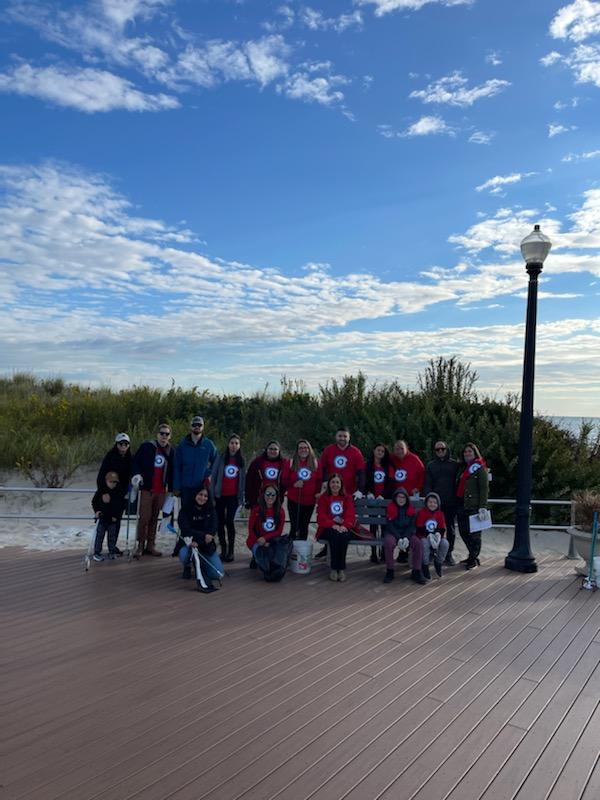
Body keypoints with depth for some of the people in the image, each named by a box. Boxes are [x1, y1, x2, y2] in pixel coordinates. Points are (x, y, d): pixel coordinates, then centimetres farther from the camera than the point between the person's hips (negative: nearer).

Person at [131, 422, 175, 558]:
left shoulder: (170, 450, 9)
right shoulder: (147, 446, -3)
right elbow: (135, 461, 0)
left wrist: (170, 487, 12)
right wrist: (137, 474, -17)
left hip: (161, 490, 4)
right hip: (147, 488, -4)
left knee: (154, 518, 10)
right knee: (144, 517, -5)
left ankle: (150, 545, 19)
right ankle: (140, 546, 6)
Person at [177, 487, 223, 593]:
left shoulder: (210, 510, 1)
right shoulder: (185, 510, -7)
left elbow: (213, 529, -11)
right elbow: (186, 530, -20)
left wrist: (198, 542, -28)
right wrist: (203, 535, -33)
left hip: (206, 546, 2)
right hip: (189, 542, -2)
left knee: (217, 574, -13)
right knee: (184, 555, -38)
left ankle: (200, 563, 20)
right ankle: (188, 566, 1)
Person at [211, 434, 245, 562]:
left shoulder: (241, 460, 5)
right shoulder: (220, 457, -1)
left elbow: (242, 479, 9)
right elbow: (213, 477, 0)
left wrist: (241, 497, 5)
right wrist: (212, 495, -4)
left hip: (233, 496, 0)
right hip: (220, 495, 0)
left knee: (230, 521, -9)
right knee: (220, 522, 5)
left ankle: (231, 550, 0)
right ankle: (223, 549, 17)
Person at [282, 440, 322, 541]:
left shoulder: (315, 463, 4)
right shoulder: (290, 463, 0)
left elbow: (319, 480, 8)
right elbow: (284, 481, 1)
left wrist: (318, 492, -6)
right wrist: (294, 484, -16)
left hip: (310, 501, 2)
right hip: (294, 500, -2)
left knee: (304, 526, 11)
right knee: (294, 526, -4)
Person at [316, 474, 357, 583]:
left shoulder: (347, 497, 13)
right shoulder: (323, 497, 8)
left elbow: (351, 514, 2)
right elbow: (321, 516, -2)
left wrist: (345, 525, -19)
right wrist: (333, 525, -20)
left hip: (344, 528, 1)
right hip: (328, 528, -1)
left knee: (344, 536, -34)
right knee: (335, 535, -35)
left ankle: (341, 568, -26)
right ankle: (334, 568, -27)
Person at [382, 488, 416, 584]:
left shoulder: (411, 508, 4)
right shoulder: (390, 507, -5)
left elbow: (411, 526, 0)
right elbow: (390, 525, -11)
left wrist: (406, 538, -18)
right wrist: (399, 539, -22)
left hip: (407, 533, 3)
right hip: (392, 533, -2)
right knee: (389, 542, -35)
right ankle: (390, 572, -18)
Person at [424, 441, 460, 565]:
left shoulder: (454, 464, 7)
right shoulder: (430, 465, 9)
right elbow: (427, 484, 6)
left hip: (451, 502, 0)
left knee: (450, 528, 5)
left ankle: (449, 553, 15)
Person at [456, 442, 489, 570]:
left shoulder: (480, 468, -3)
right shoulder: (462, 467, 18)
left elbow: (484, 488, -10)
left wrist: (483, 507, -17)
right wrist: (456, 503, 13)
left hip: (473, 506, -7)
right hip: (461, 505, 7)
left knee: (473, 533, -3)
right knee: (463, 532, 10)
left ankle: (473, 559, 7)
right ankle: (472, 556, 24)